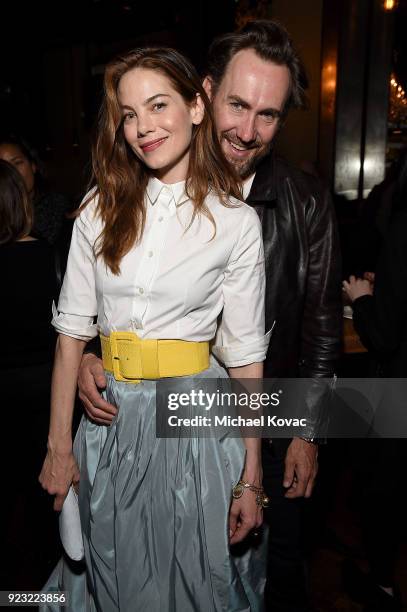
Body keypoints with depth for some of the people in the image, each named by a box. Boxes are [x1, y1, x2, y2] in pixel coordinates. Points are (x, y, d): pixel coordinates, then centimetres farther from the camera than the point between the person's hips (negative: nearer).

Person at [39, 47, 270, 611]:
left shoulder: (236, 221, -7)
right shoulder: (101, 207, 1)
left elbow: (247, 355, -6)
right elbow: (72, 330, 0)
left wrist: (252, 479, -5)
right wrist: (58, 447, -1)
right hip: (110, 421, 3)